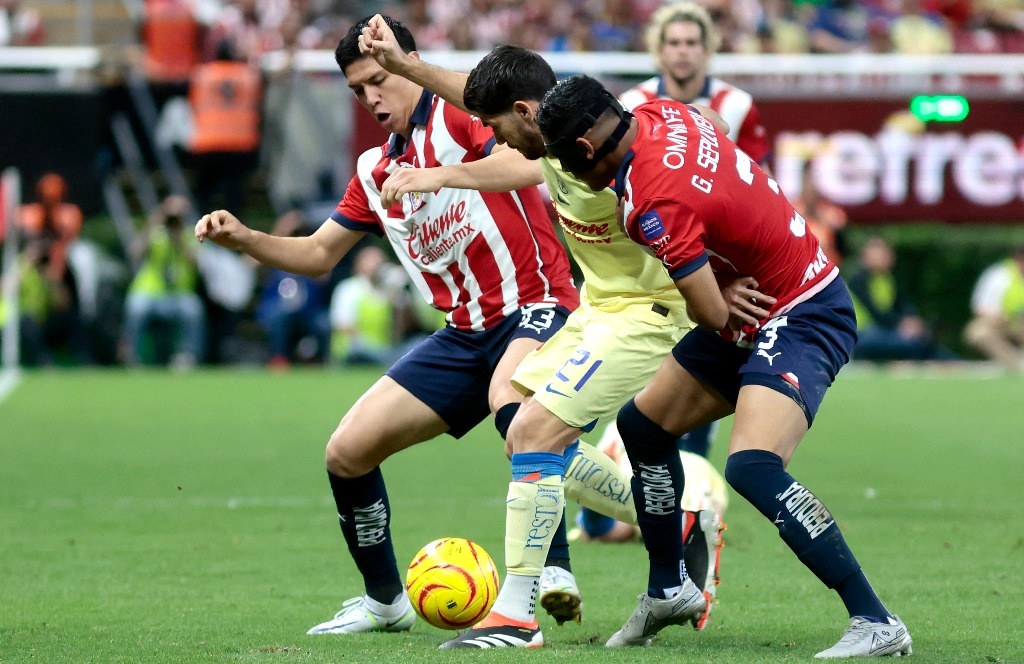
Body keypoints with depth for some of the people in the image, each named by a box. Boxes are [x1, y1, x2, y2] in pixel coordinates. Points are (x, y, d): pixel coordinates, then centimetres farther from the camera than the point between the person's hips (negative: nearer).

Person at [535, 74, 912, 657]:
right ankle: (670, 590, 37)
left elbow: (713, 316, -23)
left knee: (753, 467, -29)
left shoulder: (656, 202, -28)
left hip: (802, 319, -11)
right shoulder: (661, 116, -4)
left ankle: (877, 623, -25)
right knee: (644, 423, 19)